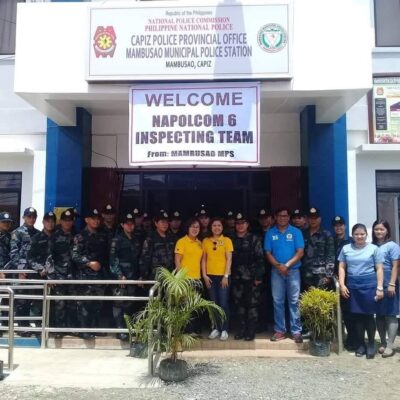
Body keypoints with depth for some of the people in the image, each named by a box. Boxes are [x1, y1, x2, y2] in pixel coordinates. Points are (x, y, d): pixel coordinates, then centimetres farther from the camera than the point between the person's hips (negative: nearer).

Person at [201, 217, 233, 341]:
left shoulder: (227, 240, 1)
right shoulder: (206, 241, 7)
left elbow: (229, 259, -3)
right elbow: (204, 259, 8)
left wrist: (226, 276, -10)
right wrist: (204, 275, 0)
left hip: (223, 276, -2)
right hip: (210, 276, 2)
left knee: (223, 303, -2)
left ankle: (224, 330, 7)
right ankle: (216, 328, 17)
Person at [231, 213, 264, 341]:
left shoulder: (254, 239, 1)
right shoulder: (232, 240, 11)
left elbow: (260, 258, -4)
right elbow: (229, 258, 11)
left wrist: (259, 276, -10)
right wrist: (229, 275, 5)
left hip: (251, 277, -3)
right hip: (236, 278, 3)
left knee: (252, 304, 0)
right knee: (239, 304, 7)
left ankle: (251, 330, 9)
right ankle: (241, 329, 18)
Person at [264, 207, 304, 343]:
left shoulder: (296, 232, 1)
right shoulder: (270, 233, 5)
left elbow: (300, 252, -5)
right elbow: (268, 253, 2)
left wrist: (287, 265, -13)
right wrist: (278, 266, -12)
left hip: (293, 270, -1)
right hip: (276, 271, 2)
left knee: (294, 301, 0)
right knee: (278, 301, 4)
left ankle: (296, 331, 7)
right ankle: (280, 330, 12)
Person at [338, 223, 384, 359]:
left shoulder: (373, 248, 2)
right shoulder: (346, 249, 8)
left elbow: (379, 269, 2)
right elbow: (342, 267, 8)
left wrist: (379, 288, -4)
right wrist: (342, 284, -2)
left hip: (369, 284, -2)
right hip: (352, 285, 2)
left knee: (369, 315, 1)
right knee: (357, 315, 6)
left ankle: (371, 345, 15)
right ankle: (360, 344, 18)